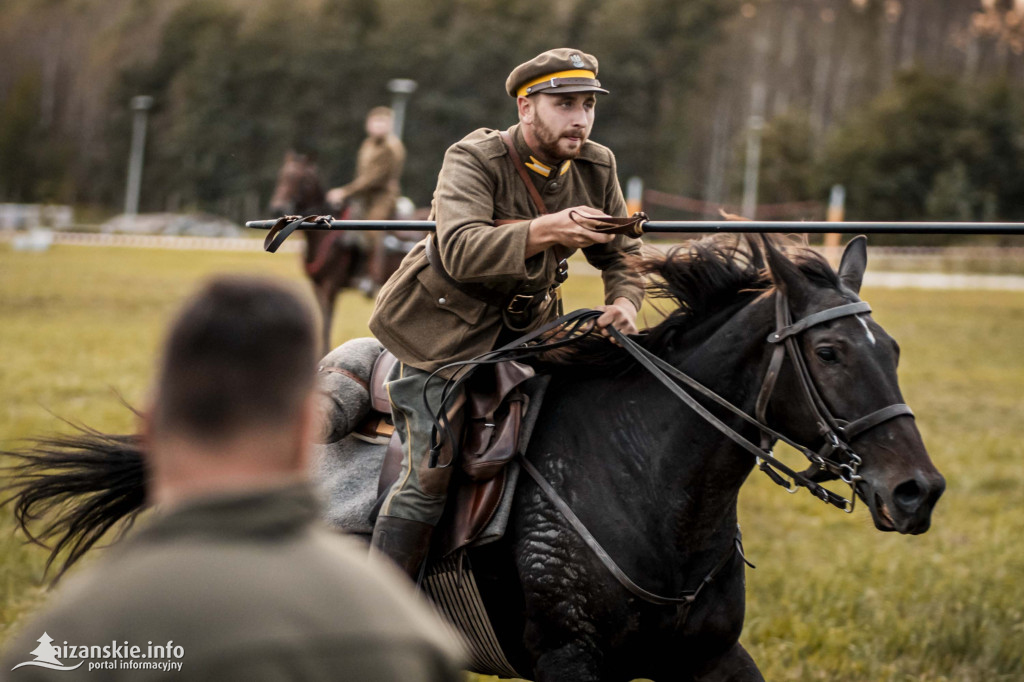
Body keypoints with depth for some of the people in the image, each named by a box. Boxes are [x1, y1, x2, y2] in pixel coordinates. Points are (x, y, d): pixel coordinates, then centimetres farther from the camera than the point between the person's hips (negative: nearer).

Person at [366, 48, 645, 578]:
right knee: (432, 475, -12)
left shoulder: (596, 167, -3)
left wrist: (624, 301, -19)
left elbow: (622, 255, 5)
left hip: (525, 326, 6)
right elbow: (460, 250, -39)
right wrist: (545, 231, -54)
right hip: (445, 330, -6)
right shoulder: (473, 161, -22)